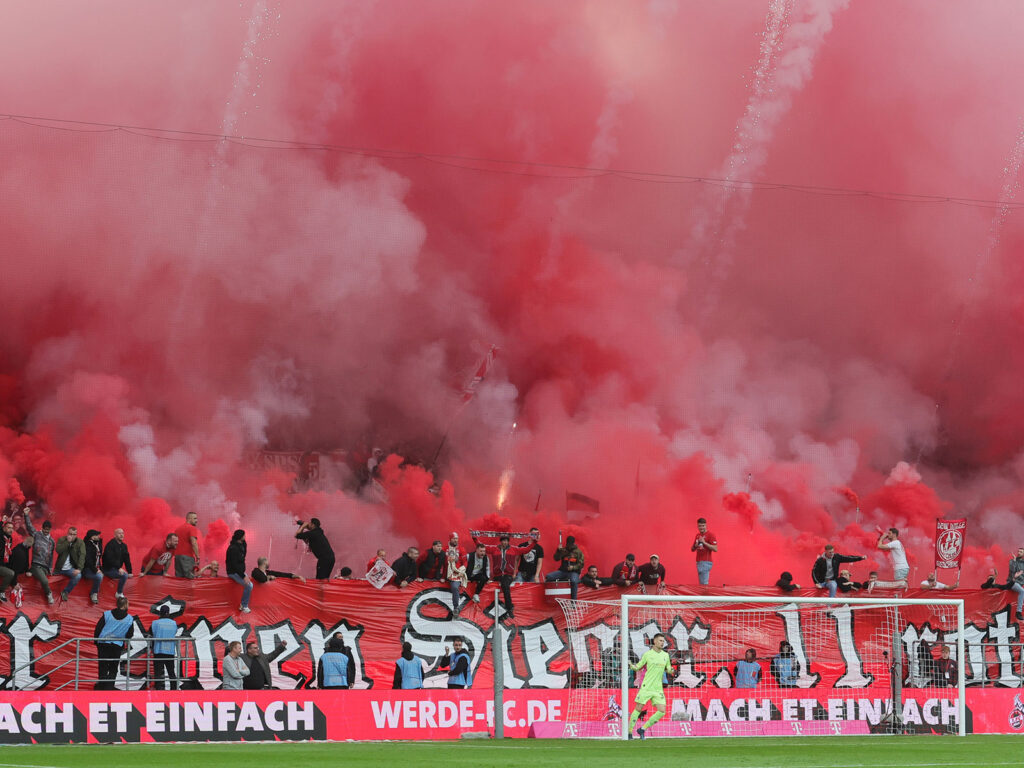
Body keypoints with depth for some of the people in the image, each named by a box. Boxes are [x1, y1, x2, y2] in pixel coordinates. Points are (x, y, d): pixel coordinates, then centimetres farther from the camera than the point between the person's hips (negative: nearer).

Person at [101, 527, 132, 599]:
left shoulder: (124, 546, 12)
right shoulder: (110, 545, -13)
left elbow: (127, 560, 11)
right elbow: (110, 559, -23)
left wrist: (130, 572, 1)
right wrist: (119, 568, -31)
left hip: (116, 569, 9)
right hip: (108, 569, -9)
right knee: (124, 575, -26)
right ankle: (119, 593, -13)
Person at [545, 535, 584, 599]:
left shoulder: (578, 552, 3)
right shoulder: (563, 550, 12)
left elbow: (581, 564, 0)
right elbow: (556, 559, 4)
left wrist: (573, 567, -17)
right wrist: (558, 551, -11)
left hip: (574, 572, -4)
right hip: (563, 571, 4)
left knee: (574, 581, -38)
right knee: (548, 577, -15)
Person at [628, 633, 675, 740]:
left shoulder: (665, 655, 9)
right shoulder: (647, 654, -1)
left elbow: (668, 669, 19)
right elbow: (638, 667, 6)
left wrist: (671, 670, -4)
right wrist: (630, 666, -16)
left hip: (658, 689, 4)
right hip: (646, 687, -4)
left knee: (662, 711, -7)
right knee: (638, 709, -3)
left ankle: (643, 729, 6)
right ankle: (629, 732, 11)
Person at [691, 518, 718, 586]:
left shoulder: (710, 535, -7)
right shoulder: (697, 535, 16)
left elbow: (715, 549, -14)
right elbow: (692, 549, 21)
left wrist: (704, 542, -20)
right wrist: (695, 546, -2)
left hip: (706, 562, -8)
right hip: (699, 562, 8)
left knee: (704, 583, -14)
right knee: (701, 583, 8)